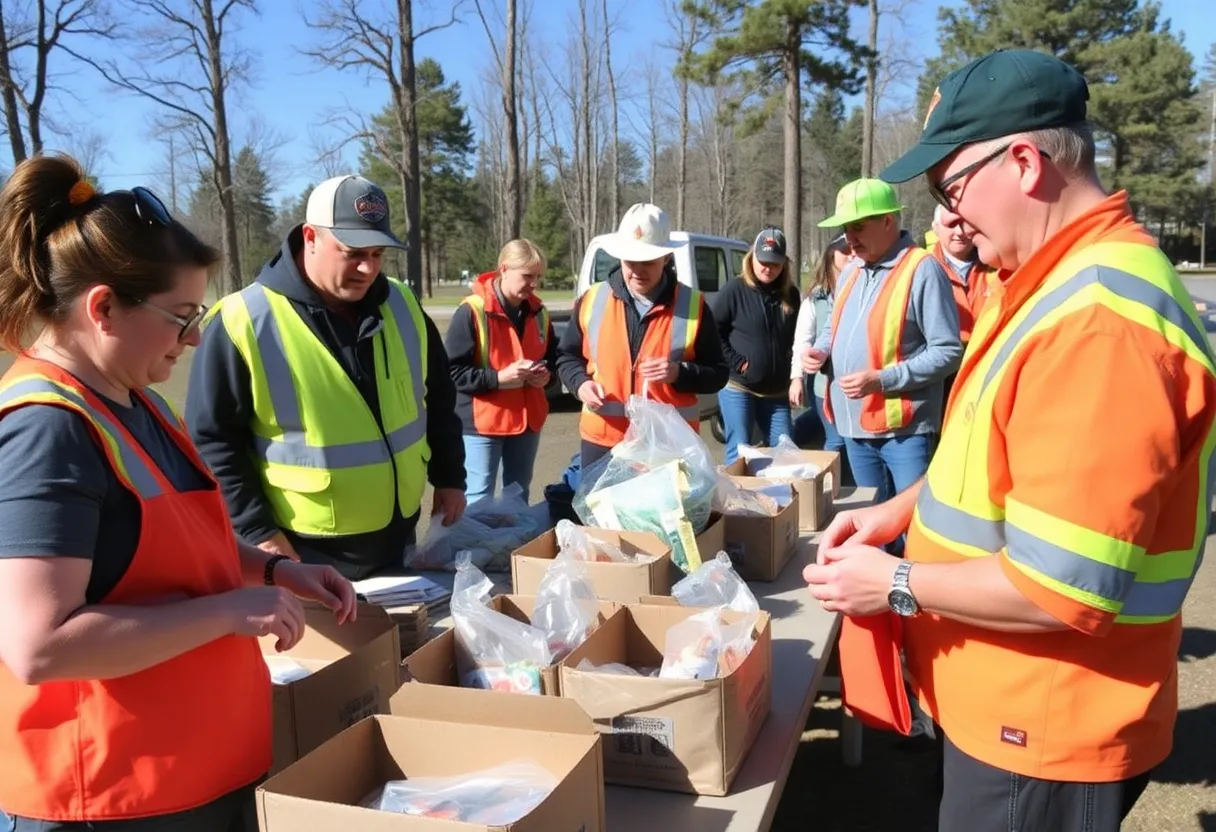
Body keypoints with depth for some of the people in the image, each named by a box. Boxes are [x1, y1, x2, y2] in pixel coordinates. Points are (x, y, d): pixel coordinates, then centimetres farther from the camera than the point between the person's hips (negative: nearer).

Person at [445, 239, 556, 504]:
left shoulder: (538, 312, 6)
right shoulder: (472, 311, -15)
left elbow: (552, 358, 18)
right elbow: (452, 371, -16)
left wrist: (546, 375, -5)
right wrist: (498, 378, -24)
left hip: (527, 420, 6)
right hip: (482, 423, -6)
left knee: (519, 497, 18)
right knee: (479, 500, 0)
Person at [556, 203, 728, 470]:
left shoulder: (692, 306, -2)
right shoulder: (592, 301, 3)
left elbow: (717, 374, 2)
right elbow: (567, 356, 15)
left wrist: (680, 373, -17)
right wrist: (581, 383, -7)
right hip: (602, 441, 2)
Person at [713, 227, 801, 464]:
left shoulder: (790, 295, 6)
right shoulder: (735, 290, -8)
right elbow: (714, 331, -7)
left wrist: (795, 376, 6)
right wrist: (735, 362, -13)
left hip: (776, 391, 5)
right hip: (738, 387, -4)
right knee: (739, 451, -1)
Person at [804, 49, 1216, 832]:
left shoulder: (1098, 319, -28)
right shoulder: (1058, 282, 6)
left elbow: (1064, 589, -30)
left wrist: (896, 584, -18)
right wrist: (901, 511, 6)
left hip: (1044, 728, -9)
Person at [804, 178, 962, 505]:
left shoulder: (923, 270, -13)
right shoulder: (851, 272, 12)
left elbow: (948, 352, -16)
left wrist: (882, 379, -22)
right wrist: (822, 350, 4)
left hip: (904, 429, -8)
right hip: (855, 425, 8)